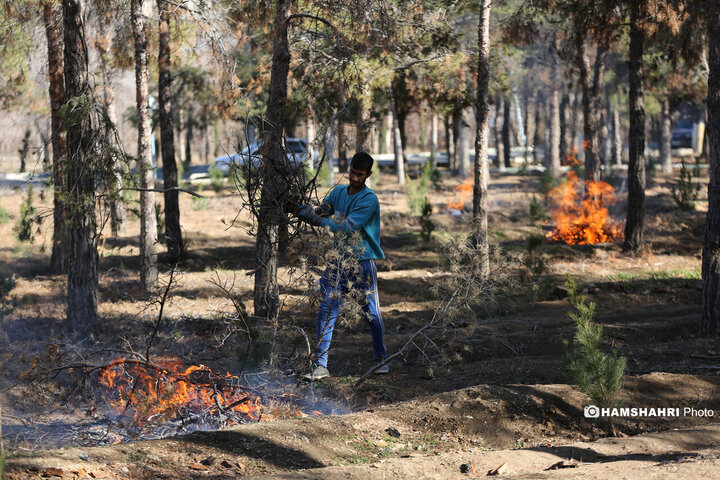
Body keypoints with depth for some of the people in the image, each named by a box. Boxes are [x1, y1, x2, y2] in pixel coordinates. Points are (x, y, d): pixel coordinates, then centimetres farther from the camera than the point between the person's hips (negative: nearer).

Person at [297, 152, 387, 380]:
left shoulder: (369, 199, -11)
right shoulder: (338, 192, 10)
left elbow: (348, 228, -20)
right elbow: (322, 212, 11)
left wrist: (316, 219, -22)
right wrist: (308, 211, -11)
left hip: (362, 261, -5)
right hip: (338, 260, 5)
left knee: (371, 313, 3)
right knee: (326, 310, -5)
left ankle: (380, 359, 22)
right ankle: (320, 365, -5)